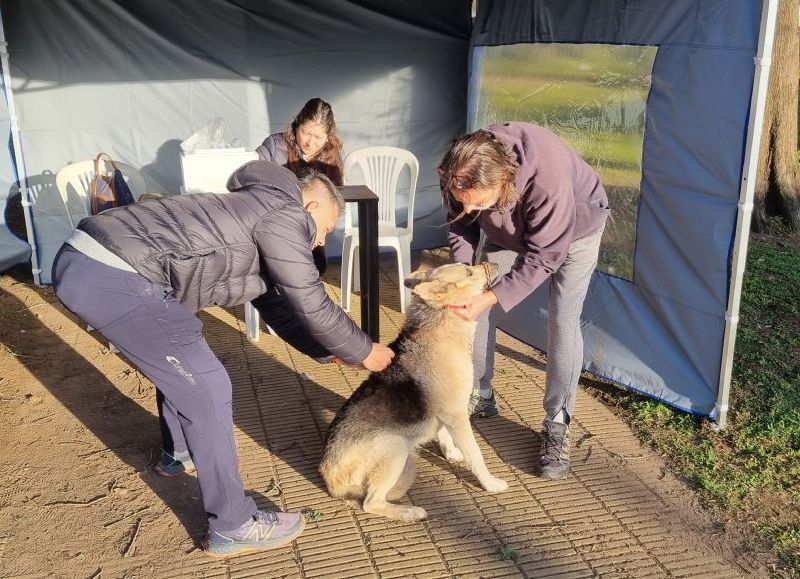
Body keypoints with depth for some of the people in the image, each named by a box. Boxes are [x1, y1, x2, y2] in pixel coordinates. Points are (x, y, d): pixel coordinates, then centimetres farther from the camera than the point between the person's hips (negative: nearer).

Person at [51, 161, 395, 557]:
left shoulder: (254, 210, 25)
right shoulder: (284, 213, -3)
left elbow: (284, 301, 33)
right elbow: (311, 306, -3)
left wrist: (332, 348, 38)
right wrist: (363, 351, 12)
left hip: (84, 259, 11)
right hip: (112, 275, -11)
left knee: (182, 361, 30)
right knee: (208, 388, -3)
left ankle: (181, 451, 51)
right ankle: (232, 527, 8)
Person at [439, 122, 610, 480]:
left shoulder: (549, 177, -46)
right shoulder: (460, 174, -31)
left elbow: (543, 255, -35)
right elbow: (461, 227, -12)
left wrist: (492, 297, -42)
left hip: (575, 226, -4)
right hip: (507, 228, 5)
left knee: (562, 323, -11)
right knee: (476, 310, 0)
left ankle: (557, 426, 3)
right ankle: (479, 397, 21)